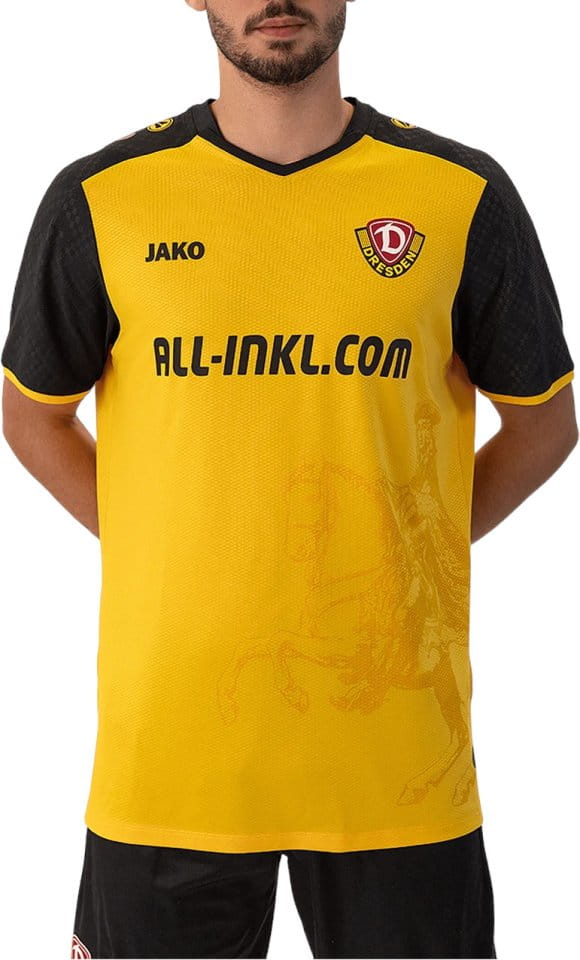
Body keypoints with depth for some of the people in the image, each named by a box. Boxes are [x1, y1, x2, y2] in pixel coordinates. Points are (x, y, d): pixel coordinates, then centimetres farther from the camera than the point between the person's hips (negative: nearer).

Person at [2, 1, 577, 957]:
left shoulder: (464, 197, -1)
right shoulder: (100, 201, -1)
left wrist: (407, 551, 2)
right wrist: (166, 554, 2)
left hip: (394, 729, 0)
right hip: (168, 733, 0)